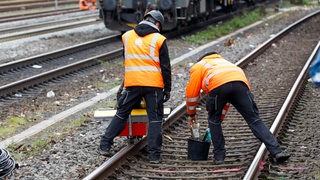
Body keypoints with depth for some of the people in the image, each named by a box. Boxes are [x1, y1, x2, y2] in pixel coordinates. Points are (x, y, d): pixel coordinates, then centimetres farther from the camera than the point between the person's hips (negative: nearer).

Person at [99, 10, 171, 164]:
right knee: (155, 118, 4)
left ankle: (105, 145, 16)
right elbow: (165, 67, -2)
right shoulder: (159, 40, -1)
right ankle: (154, 154, 2)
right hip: (153, 85, -3)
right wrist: (168, 88, 5)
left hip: (132, 83, 3)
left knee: (121, 114, 14)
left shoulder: (127, 36, 10)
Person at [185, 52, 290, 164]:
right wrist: (220, 117, 52)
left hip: (217, 86, -3)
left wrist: (191, 114, 43)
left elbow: (192, 93, 29)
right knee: (254, 119, 5)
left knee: (214, 121, 20)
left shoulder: (198, 67, 33)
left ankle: (219, 156, 21)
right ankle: (276, 152, -4)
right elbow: (226, 101, 46)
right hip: (240, 82, 4)